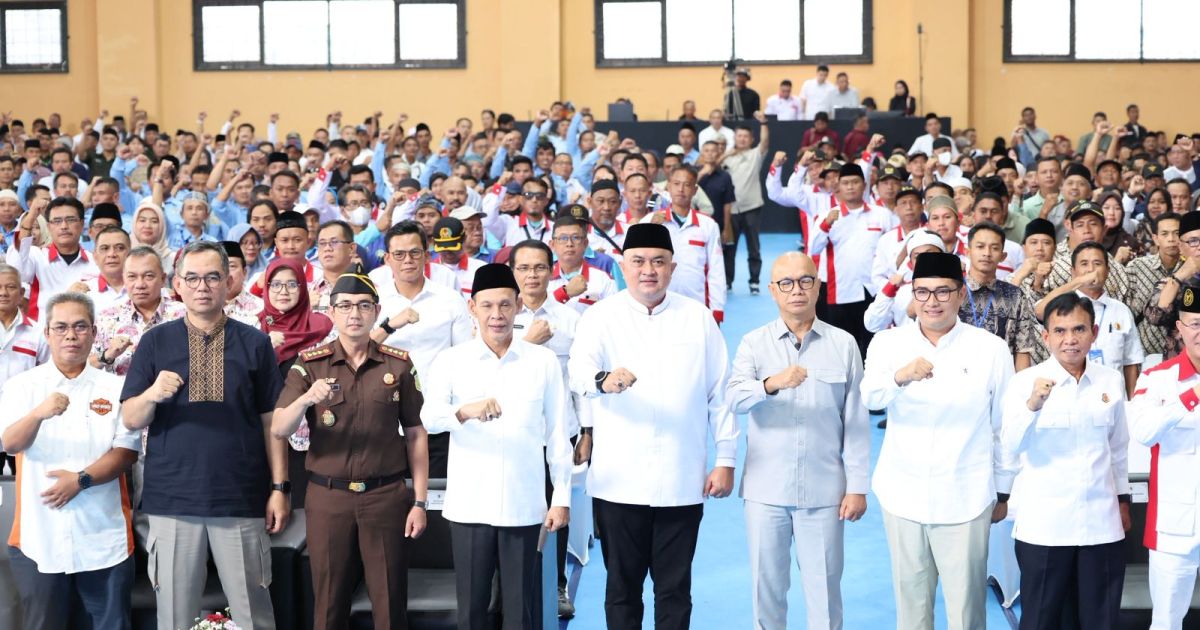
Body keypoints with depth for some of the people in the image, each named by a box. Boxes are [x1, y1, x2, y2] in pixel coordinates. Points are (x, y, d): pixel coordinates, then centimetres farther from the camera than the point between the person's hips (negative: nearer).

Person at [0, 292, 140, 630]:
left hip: (104, 538, 0)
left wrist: (81, 480, -16)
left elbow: (126, 452, -2)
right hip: (38, 536, 0)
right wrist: (39, 414, -31)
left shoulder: (114, 388, 5)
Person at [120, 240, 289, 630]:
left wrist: (279, 487, 1)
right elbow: (131, 420, 4)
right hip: (171, 498, 1)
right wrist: (152, 394, -18)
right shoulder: (156, 341, 5)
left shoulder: (254, 343, 4)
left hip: (242, 498, 0)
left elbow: (270, 420, 6)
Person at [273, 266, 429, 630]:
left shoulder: (398, 365, 3)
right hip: (328, 497, 0)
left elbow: (415, 435, 6)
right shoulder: (309, 364, 1)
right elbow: (278, 431, -7)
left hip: (387, 497, 0)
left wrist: (420, 501, 0)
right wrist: (306, 399, -28)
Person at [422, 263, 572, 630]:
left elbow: (557, 434, 5)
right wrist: (464, 411, -34)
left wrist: (562, 497, 2)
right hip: (469, 504, 0)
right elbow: (429, 418, -14)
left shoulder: (543, 361, 3)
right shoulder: (451, 361, 1)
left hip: (523, 505, 0)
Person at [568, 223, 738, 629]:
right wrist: (603, 380, -40)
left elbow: (719, 393, 7)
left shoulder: (698, 318, 5)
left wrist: (725, 460, 3)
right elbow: (578, 370, -17)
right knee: (622, 587, 9)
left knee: (675, 588, 7)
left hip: (682, 483, 1)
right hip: (619, 482, -1)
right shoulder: (601, 317, 1)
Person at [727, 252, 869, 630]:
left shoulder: (843, 344, 2)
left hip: (824, 491, -1)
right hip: (767, 489, 1)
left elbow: (856, 422, 2)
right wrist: (771, 383, -34)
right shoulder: (754, 343, 3)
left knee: (824, 589, 4)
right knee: (766, 586, 9)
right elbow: (734, 398, -14)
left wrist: (857, 486, -1)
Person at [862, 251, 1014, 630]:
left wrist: (1003, 492, 9)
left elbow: (1004, 426, 5)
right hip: (904, 496, 2)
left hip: (965, 499, -2)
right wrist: (900, 376, -38)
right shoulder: (888, 343, 1)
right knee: (910, 599, 13)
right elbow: (870, 397, -17)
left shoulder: (991, 349, -2)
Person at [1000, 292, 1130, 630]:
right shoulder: (1025, 382, -7)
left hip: (1102, 523, 3)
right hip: (1044, 526, -3)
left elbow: (1118, 447, 15)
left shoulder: (1112, 380, 3)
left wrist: (1123, 500, 20)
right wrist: (1032, 405, -28)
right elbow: (1010, 453, -15)